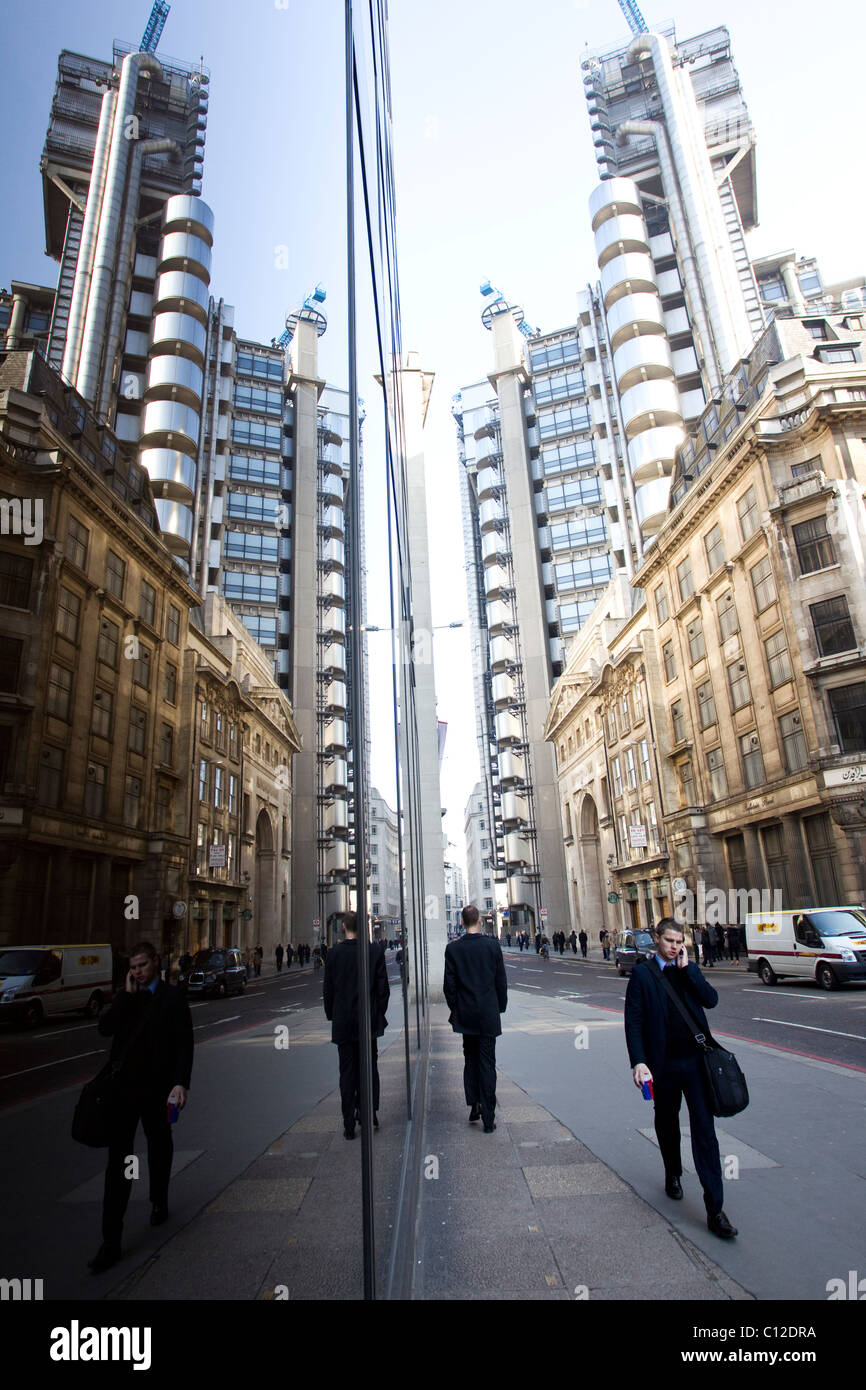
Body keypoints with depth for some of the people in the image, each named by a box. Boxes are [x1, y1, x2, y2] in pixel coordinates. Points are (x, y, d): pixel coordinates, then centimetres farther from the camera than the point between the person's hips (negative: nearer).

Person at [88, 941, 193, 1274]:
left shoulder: (172, 997, -6)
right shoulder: (124, 997, 6)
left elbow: (184, 1042, -9)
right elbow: (105, 1028, -9)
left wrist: (181, 1083, -17)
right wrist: (127, 994, -13)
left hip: (157, 1087, -2)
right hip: (124, 1086, 2)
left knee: (159, 1147, 18)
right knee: (118, 1159, -1)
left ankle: (159, 1202, 42)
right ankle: (111, 1241, 6)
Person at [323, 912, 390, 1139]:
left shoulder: (333, 953, -8)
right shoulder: (374, 950, -7)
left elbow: (327, 990, -2)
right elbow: (383, 987, -4)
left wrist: (331, 1017, 11)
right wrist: (379, 1014, 8)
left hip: (343, 1024, 0)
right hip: (369, 1021, 0)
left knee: (347, 1072, 8)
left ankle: (349, 1125, 11)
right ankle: (370, 1111, 10)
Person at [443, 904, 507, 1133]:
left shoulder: (453, 948, -7)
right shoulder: (492, 945, -8)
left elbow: (449, 984, -4)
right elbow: (501, 981, -2)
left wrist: (455, 1009, 9)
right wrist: (500, 1007, 11)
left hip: (465, 1014, 1)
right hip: (488, 1013, -1)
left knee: (470, 1059, 18)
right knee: (487, 1063, 4)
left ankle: (474, 1105, 17)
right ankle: (488, 1118, 7)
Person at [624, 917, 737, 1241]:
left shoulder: (689, 970, 6)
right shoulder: (642, 973, -5)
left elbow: (710, 1000, -9)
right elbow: (633, 1021, -7)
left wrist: (686, 967, -13)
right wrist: (638, 1062, -15)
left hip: (696, 1060, 1)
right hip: (664, 1065, -1)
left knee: (705, 1132, 0)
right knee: (667, 1123, 18)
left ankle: (715, 1209, 5)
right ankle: (673, 1173, 44)